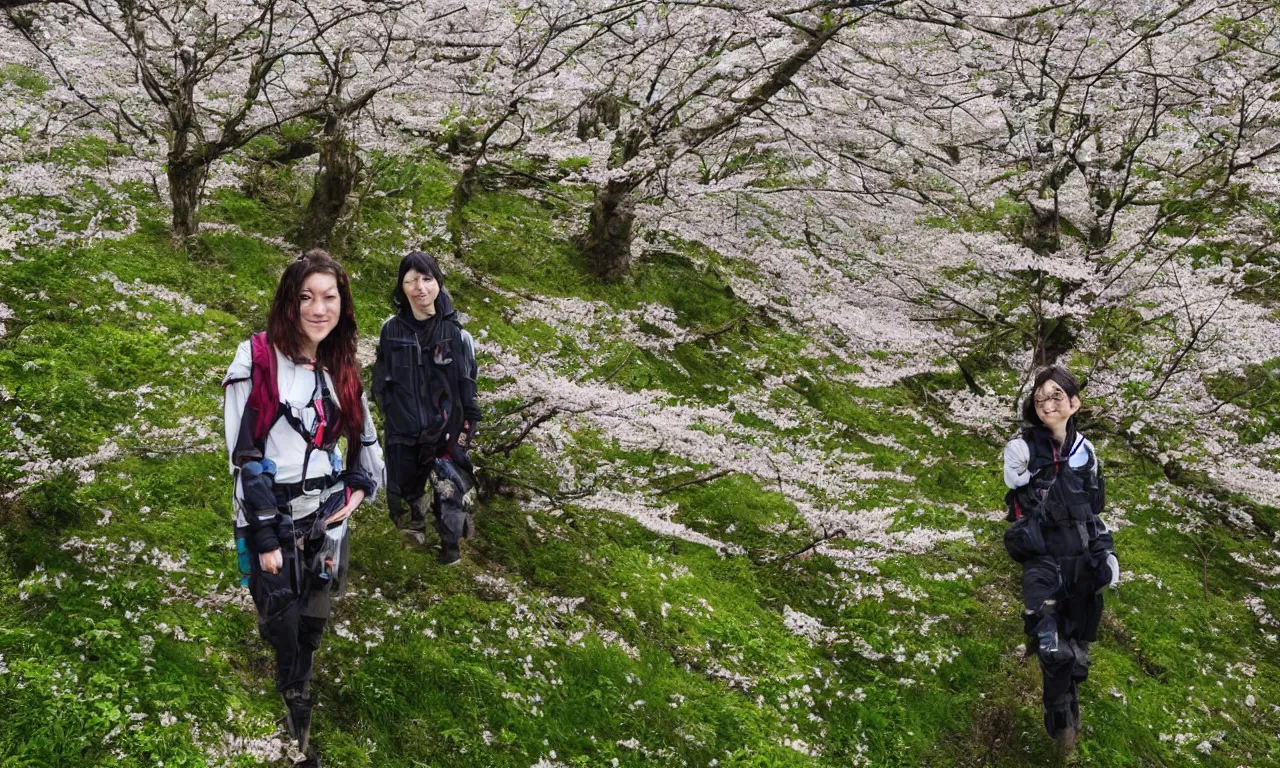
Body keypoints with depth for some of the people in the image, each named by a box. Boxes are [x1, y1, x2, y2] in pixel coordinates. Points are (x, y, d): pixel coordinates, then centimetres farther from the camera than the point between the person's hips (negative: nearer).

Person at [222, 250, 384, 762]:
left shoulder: (340, 367, 4)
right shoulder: (257, 360, -14)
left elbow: (364, 434, 20)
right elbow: (243, 456, -15)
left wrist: (359, 488, 4)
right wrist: (265, 538, -16)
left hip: (327, 516, 5)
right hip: (273, 518, -5)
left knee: (313, 622, 10)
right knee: (283, 627, -1)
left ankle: (299, 719, 26)